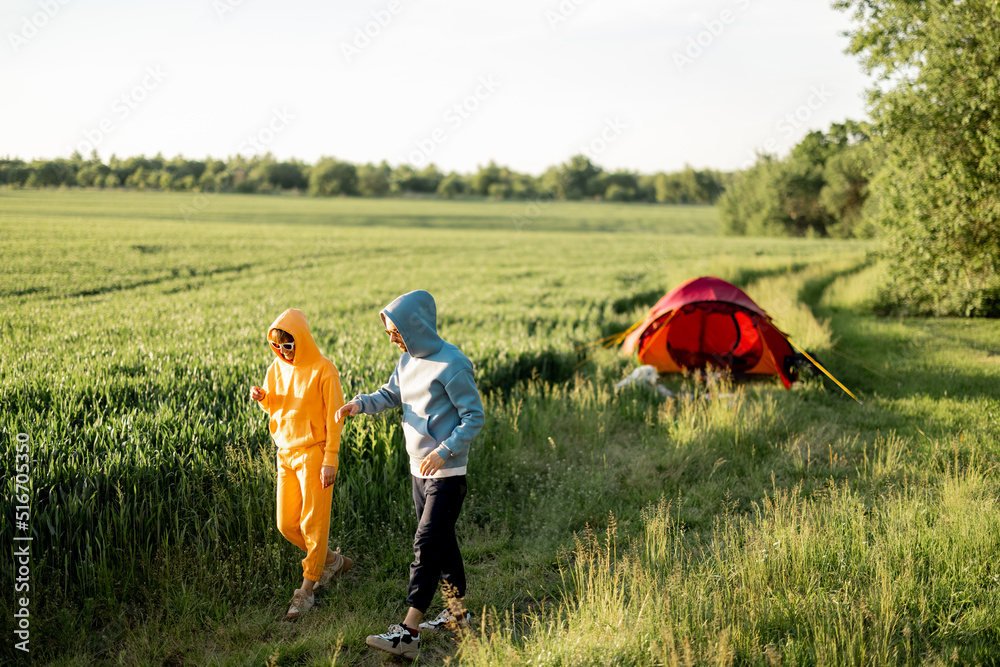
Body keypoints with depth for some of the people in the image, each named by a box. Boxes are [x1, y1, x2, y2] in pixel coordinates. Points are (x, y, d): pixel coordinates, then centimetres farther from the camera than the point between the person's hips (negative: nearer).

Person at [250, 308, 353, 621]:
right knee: (287, 525, 7)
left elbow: (334, 417, -10)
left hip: (313, 453, -6)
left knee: (313, 524, -2)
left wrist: (330, 460, -14)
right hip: (285, 454, 7)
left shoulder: (323, 370, -12)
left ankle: (307, 589, 8)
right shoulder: (276, 368, 6)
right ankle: (334, 560, 29)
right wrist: (262, 398, -6)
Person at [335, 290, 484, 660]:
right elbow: (390, 394, 11)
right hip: (418, 469, 8)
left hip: (446, 473, -8)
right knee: (441, 540, 16)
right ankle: (459, 611, 30)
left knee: (427, 545, -11)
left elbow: (474, 416, -16)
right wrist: (360, 403, -10)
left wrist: (443, 451, -25)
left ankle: (408, 632, -13)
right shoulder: (408, 360, 7)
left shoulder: (452, 364, -18)